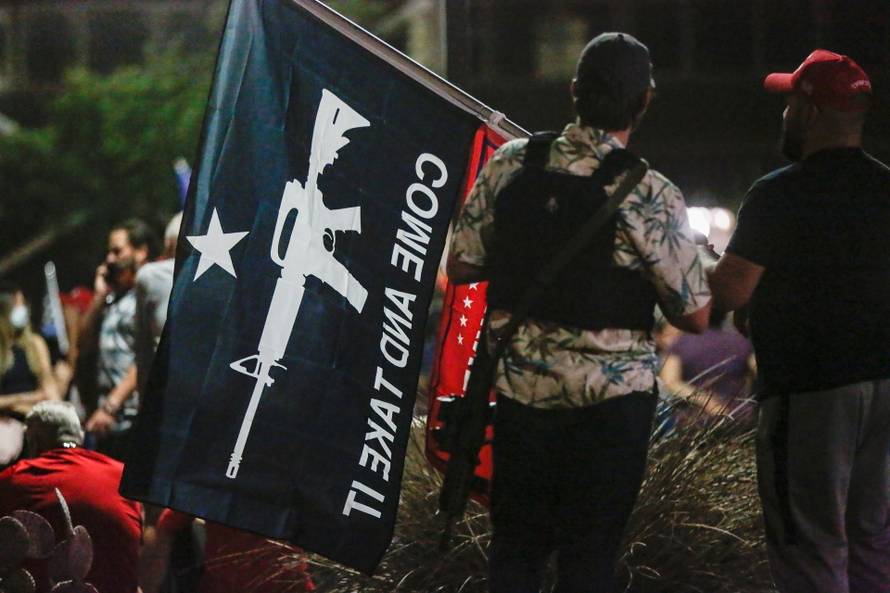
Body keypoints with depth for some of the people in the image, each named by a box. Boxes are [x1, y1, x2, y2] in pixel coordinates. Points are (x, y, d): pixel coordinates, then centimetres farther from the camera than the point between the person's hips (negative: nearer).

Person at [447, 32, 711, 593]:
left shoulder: (510, 165, -4)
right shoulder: (651, 196, -14)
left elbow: (461, 266, 3)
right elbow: (696, 316, -9)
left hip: (520, 386, 3)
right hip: (610, 398, -3)